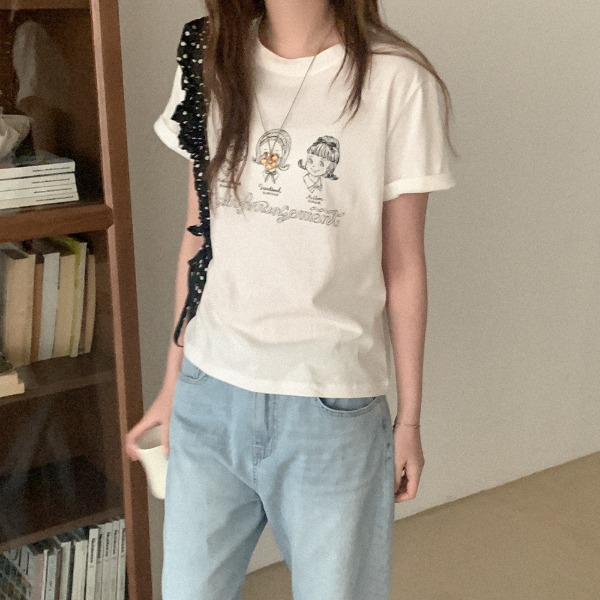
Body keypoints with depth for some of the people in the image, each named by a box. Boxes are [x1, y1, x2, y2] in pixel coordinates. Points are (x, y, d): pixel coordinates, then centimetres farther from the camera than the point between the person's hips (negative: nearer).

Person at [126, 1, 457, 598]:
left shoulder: (396, 80, -10)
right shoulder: (210, 62, 2)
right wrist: (172, 383, 12)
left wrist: (409, 418, 2)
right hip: (207, 397, 4)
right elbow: (198, 236, 8)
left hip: (332, 408, -3)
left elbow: (403, 267, -4)